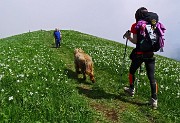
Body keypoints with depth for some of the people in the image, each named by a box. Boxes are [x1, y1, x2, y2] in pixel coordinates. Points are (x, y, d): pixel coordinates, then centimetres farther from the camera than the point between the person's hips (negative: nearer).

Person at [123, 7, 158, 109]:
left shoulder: (135, 26, -6)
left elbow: (135, 41, -11)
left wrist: (128, 37, 6)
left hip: (139, 54, -3)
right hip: (150, 55, 3)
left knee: (132, 71, 21)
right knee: (151, 77, 3)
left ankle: (132, 89, 37)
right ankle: (154, 99, 0)